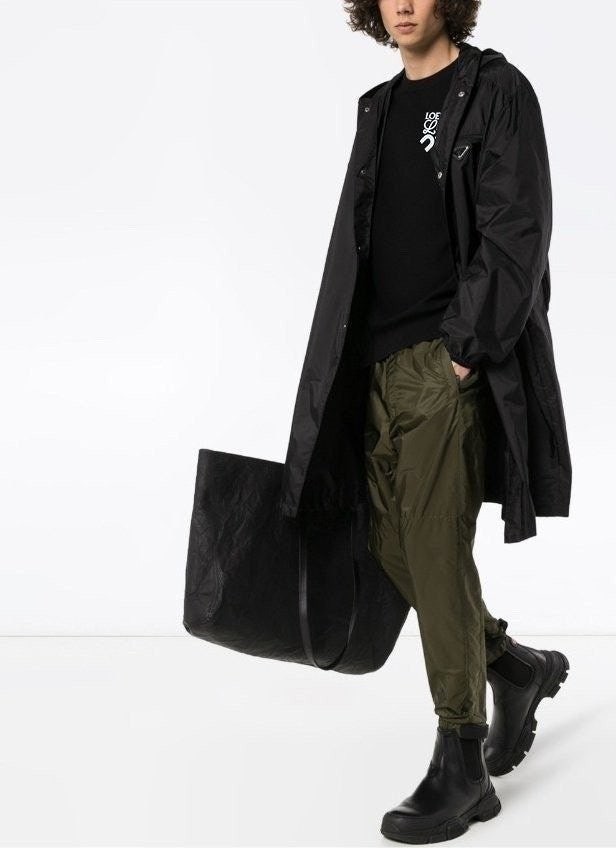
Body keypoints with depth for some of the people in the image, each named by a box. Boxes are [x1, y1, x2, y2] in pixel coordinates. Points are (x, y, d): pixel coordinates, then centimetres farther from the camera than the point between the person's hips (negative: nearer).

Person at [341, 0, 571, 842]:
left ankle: (461, 767, -2)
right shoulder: (381, 107, 18)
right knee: (393, 543, 10)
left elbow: (517, 229, -12)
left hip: (450, 362, -7)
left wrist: (468, 348, -17)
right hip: (386, 362, 8)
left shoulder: (495, 90, -4)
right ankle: (517, 666, 32)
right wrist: (360, 352, 13)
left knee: (435, 547, -10)